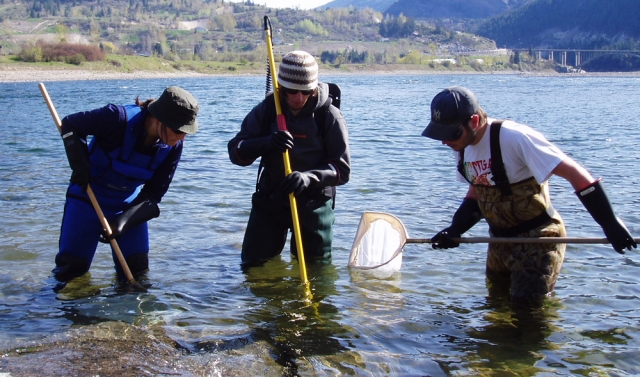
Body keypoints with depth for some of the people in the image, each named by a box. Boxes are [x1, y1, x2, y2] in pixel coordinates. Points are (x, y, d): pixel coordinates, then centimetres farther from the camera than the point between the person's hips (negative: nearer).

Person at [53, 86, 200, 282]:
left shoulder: (173, 147, -14)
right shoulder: (119, 119, -28)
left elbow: (153, 195, -10)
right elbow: (70, 124, -13)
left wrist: (124, 221, -25)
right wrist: (80, 167, -25)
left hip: (128, 206, 3)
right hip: (87, 199, -3)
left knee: (137, 269, -3)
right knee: (71, 267, -4)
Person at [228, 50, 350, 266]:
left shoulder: (329, 116, -11)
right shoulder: (266, 109, -5)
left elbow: (342, 169, -12)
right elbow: (235, 152, -8)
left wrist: (308, 178, -31)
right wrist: (265, 143, -29)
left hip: (313, 202, -2)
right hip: (270, 198, 2)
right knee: (252, 263, 5)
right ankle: (276, 239, 37)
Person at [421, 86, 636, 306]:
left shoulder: (514, 138, -28)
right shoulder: (463, 147, -2)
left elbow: (575, 173, -27)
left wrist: (610, 224, -29)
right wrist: (455, 230, -3)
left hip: (537, 240, -8)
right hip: (500, 240, 8)